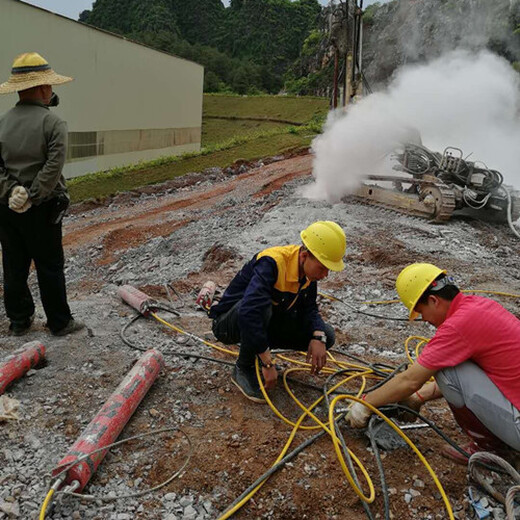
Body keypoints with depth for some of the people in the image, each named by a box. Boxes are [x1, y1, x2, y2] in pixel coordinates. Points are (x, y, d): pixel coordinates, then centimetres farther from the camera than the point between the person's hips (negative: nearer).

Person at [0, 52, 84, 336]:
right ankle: (59, 322, 16)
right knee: (49, 267, 6)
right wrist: (31, 197, -16)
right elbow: (53, 167, -20)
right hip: (41, 209, -5)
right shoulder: (52, 122, -11)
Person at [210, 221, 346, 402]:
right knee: (263, 306, -41)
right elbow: (249, 312, -45)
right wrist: (268, 364, -41)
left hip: (265, 323, 7)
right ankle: (243, 369, -15)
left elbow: (310, 309, -3)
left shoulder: (309, 268, -9)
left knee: (326, 336, -8)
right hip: (229, 323, -7)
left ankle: (258, 346, 8)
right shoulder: (271, 263, -34)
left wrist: (318, 337, -24)